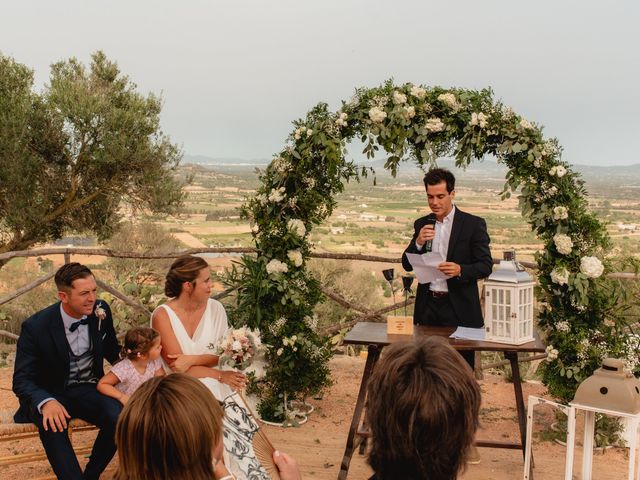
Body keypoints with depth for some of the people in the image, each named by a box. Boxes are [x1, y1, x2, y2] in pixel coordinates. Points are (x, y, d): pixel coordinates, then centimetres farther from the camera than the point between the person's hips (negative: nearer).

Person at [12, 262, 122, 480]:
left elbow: (112, 353, 12)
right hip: (50, 394, -3)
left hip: (89, 389, 3)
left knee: (118, 417, -28)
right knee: (52, 424, -38)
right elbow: (22, 380, -15)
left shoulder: (101, 311, -5)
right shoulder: (36, 326, -17)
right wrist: (46, 402, -36)